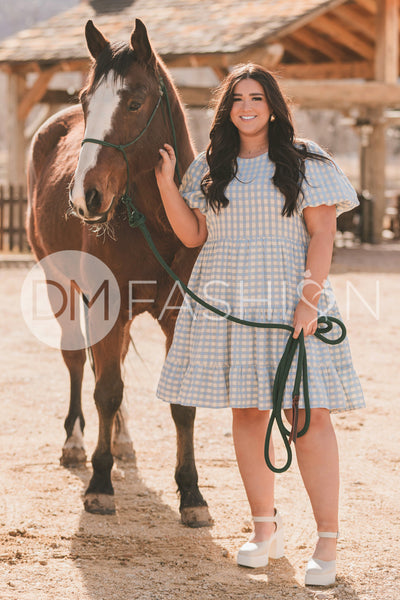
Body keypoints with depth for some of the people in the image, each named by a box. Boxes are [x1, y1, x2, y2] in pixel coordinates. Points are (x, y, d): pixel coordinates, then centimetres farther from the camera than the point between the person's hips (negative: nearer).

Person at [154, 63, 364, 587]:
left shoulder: (305, 163, 1)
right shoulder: (210, 169, 12)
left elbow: (322, 235, -4)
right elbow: (193, 235, 10)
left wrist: (309, 299, -13)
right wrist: (166, 184, -2)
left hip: (289, 299, -4)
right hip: (227, 302, 4)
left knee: (308, 416, -8)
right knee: (247, 412, 8)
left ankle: (328, 543, -4)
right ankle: (266, 528, 21)